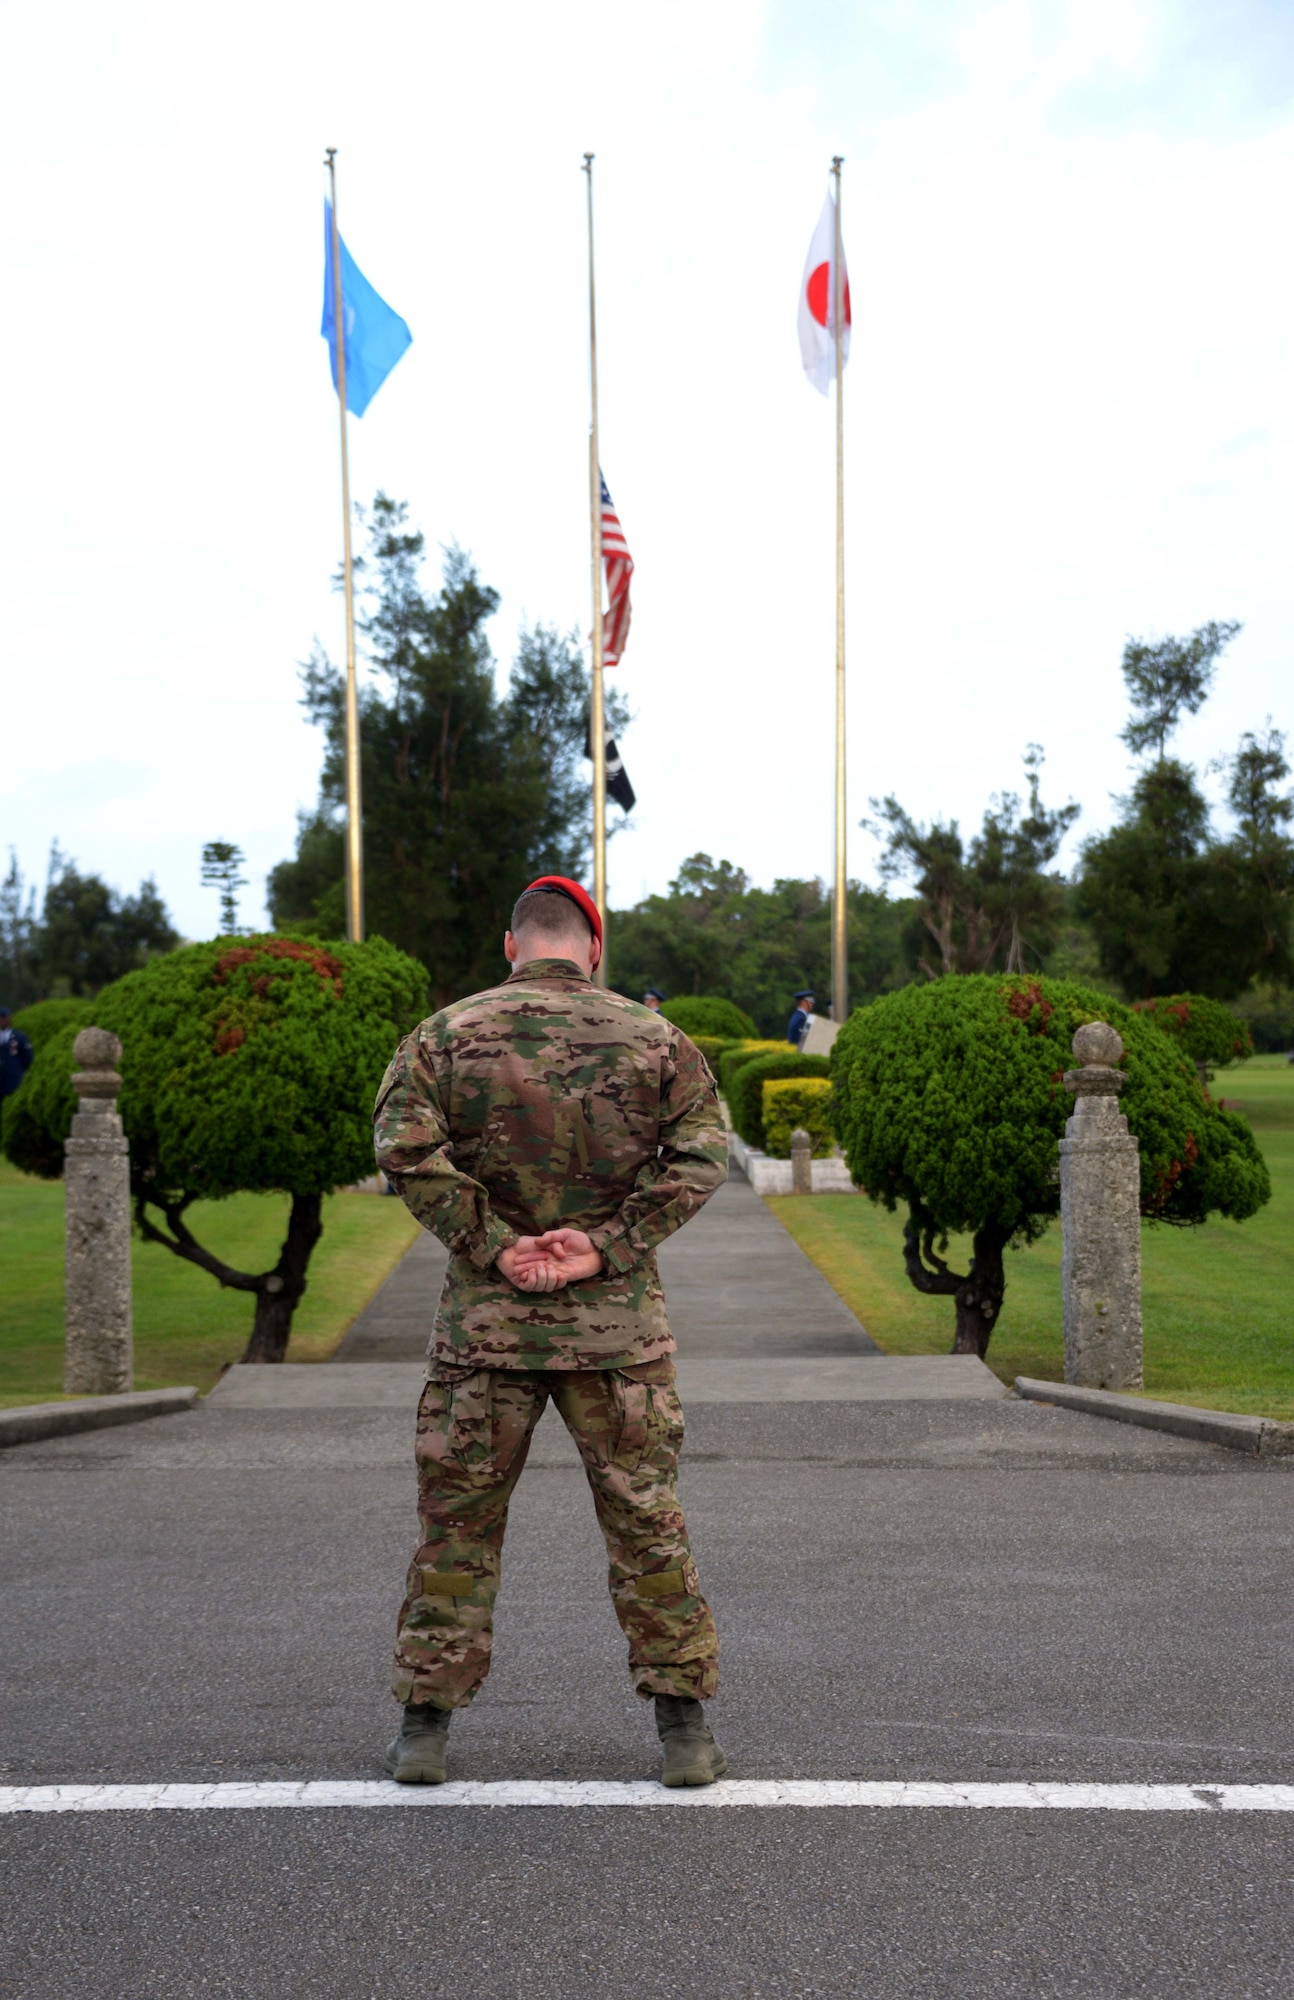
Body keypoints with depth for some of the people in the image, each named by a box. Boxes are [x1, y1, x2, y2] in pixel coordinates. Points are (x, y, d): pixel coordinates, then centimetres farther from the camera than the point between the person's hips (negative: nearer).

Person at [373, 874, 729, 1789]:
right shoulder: (651, 1037, 3)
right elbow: (702, 1153, -8)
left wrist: (494, 1247, -11)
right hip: (617, 1320, 0)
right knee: (647, 1520, 9)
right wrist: (607, 1247, -12)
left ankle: (425, 1727, 17)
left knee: (457, 1522, 10)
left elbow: (406, 1145, -13)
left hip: (485, 1319, 0)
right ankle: (686, 1730, 14)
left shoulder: (446, 1035, 1)